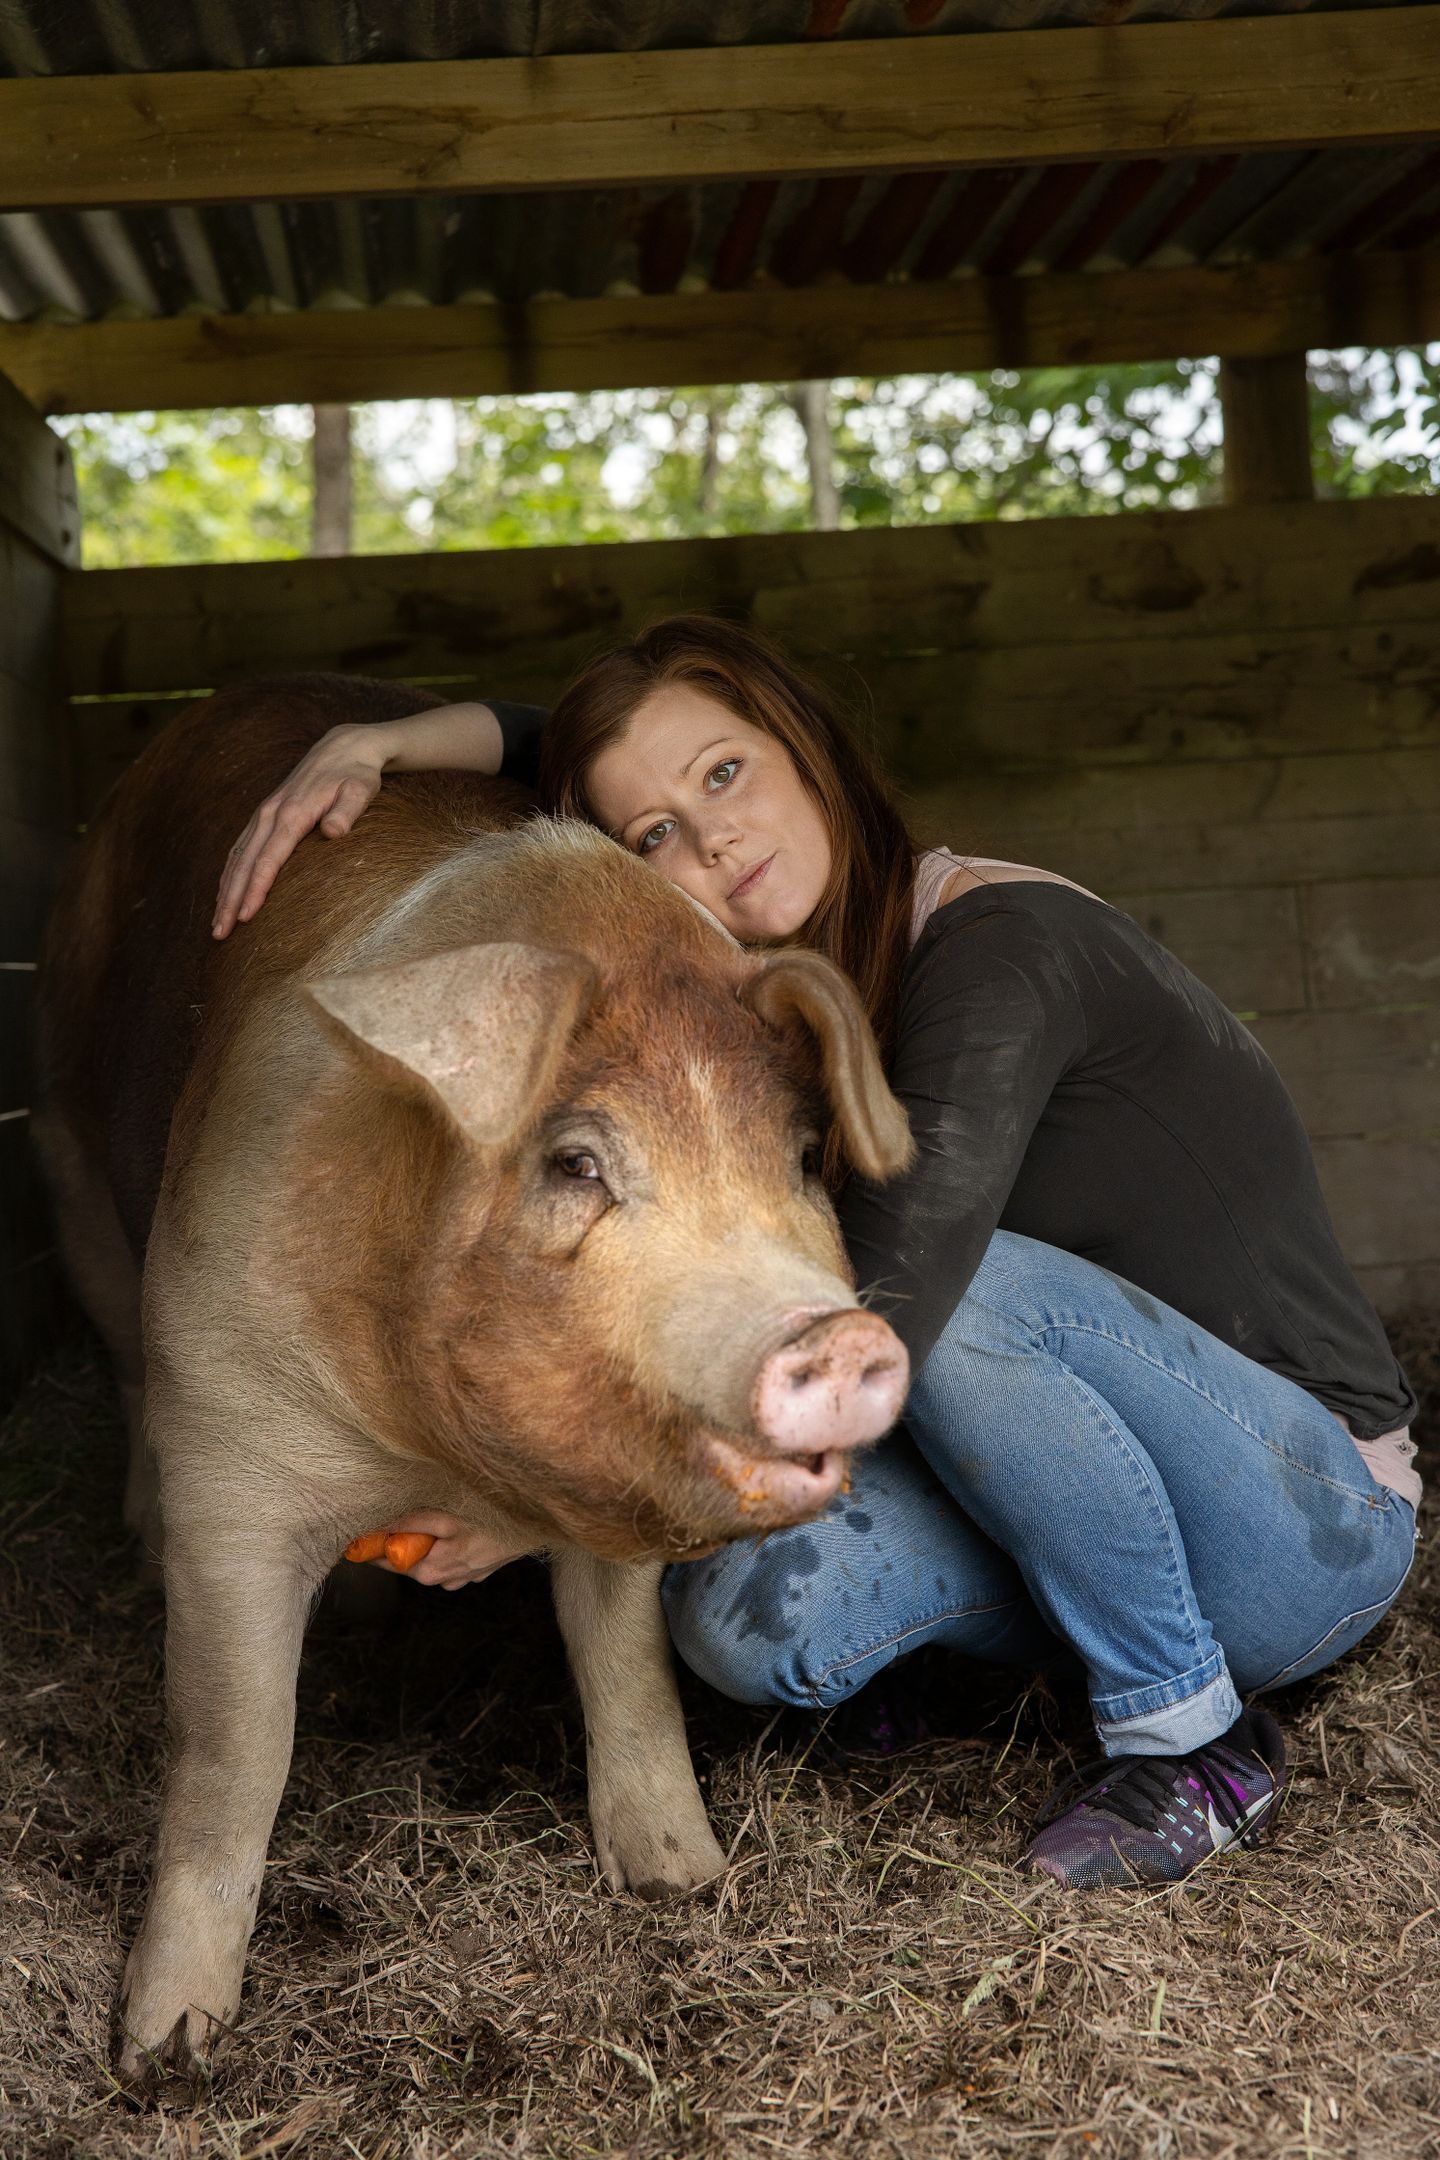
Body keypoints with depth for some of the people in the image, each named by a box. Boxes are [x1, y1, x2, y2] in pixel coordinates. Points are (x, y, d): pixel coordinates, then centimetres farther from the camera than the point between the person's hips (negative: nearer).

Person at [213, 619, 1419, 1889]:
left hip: (1319, 1528, -6)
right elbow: (550, 742, 13)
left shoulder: (999, 947, -23)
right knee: (747, 1616, -20)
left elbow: (876, 1321, -34)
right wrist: (370, 747, -5)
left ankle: (1196, 1740, -13)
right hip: (1116, 1508, 6)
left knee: (958, 1282, -32)